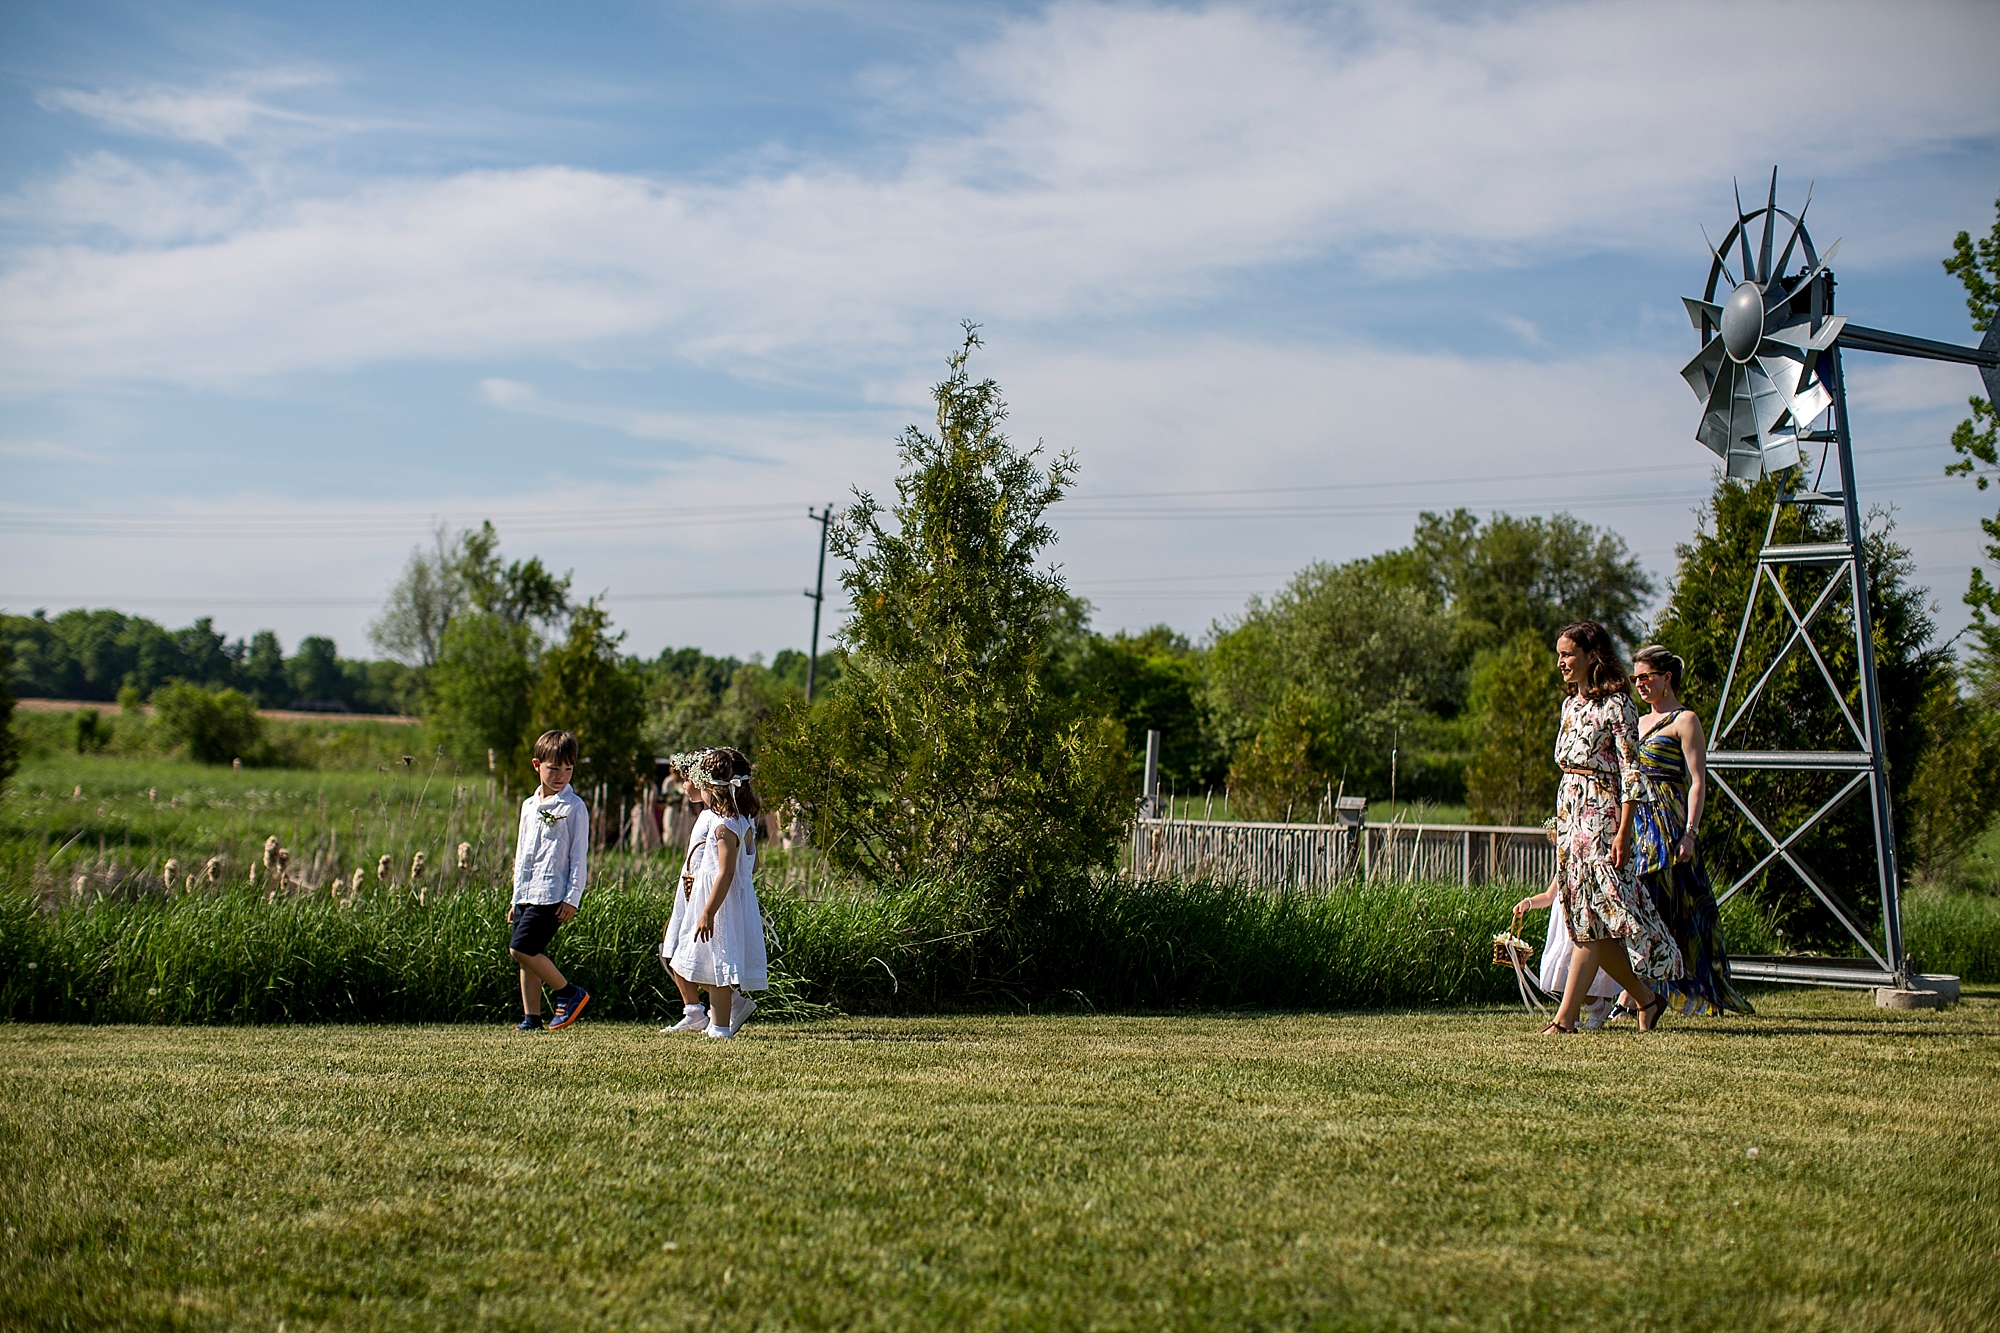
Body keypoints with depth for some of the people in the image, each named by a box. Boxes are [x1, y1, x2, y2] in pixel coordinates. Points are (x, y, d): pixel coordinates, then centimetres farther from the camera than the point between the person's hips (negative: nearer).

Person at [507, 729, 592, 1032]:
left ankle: (570, 993, -1)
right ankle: (532, 1018, 10)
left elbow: (579, 856, -7)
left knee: (522, 948, -14)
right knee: (527, 954, 5)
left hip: (552, 894, -7)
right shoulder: (529, 805, 15)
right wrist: (516, 898, 20)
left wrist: (572, 899, -13)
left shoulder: (574, 807, -4)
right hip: (527, 893, 7)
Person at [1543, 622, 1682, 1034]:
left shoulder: (1615, 705, -8)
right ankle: (1646, 999, 19)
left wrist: (1623, 832, -17)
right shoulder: (1571, 703, 16)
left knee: (1591, 918, -9)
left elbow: (1631, 772, -11)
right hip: (1569, 811, 9)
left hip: (1600, 814, -8)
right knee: (1593, 923, 7)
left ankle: (1565, 1016, -11)